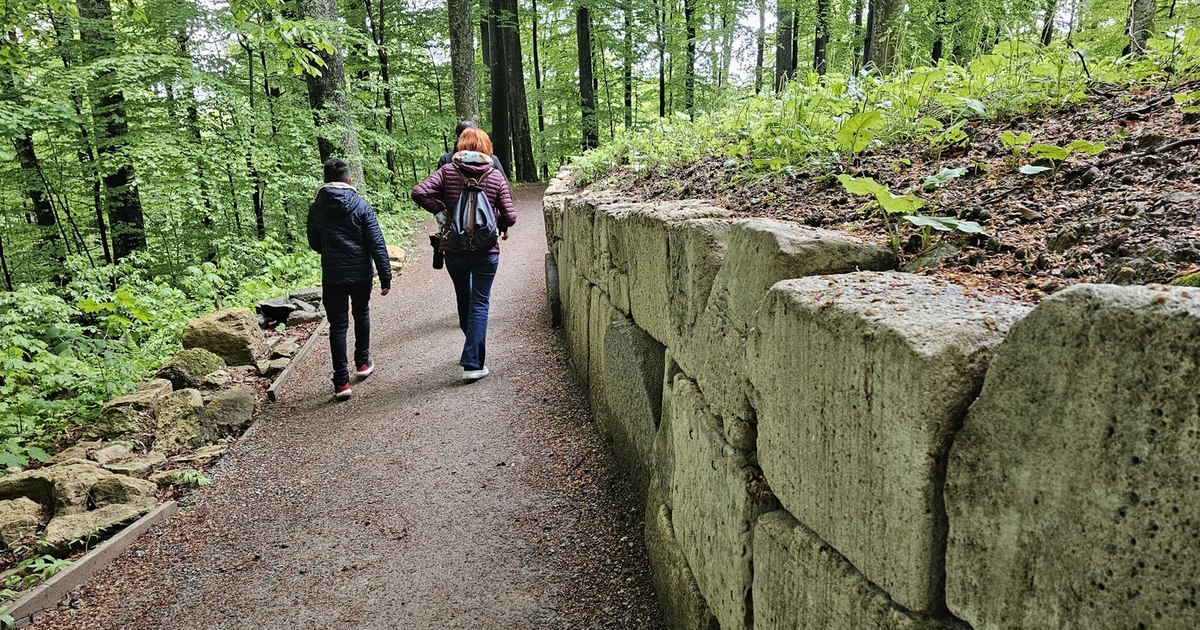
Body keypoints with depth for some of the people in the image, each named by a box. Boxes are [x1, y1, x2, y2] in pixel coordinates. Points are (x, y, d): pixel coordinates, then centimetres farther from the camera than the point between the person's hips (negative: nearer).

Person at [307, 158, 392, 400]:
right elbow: (377, 244, -10)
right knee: (361, 315, 22)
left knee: (338, 326, 4)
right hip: (361, 274, 0)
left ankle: (341, 381, 1)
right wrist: (385, 277, -7)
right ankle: (362, 363, 33)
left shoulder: (316, 209, 0)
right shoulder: (361, 206, -7)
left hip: (332, 276, 1)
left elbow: (314, 244, 12)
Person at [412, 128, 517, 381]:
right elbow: (509, 217, -5)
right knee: (480, 303, 4)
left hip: (454, 248, 2)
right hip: (487, 249, -1)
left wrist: (441, 210, 0)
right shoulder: (496, 176, -3)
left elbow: (419, 192, -14)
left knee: (464, 299, 20)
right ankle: (472, 363, -2)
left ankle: (474, 349, 38)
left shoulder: (448, 171, -2)